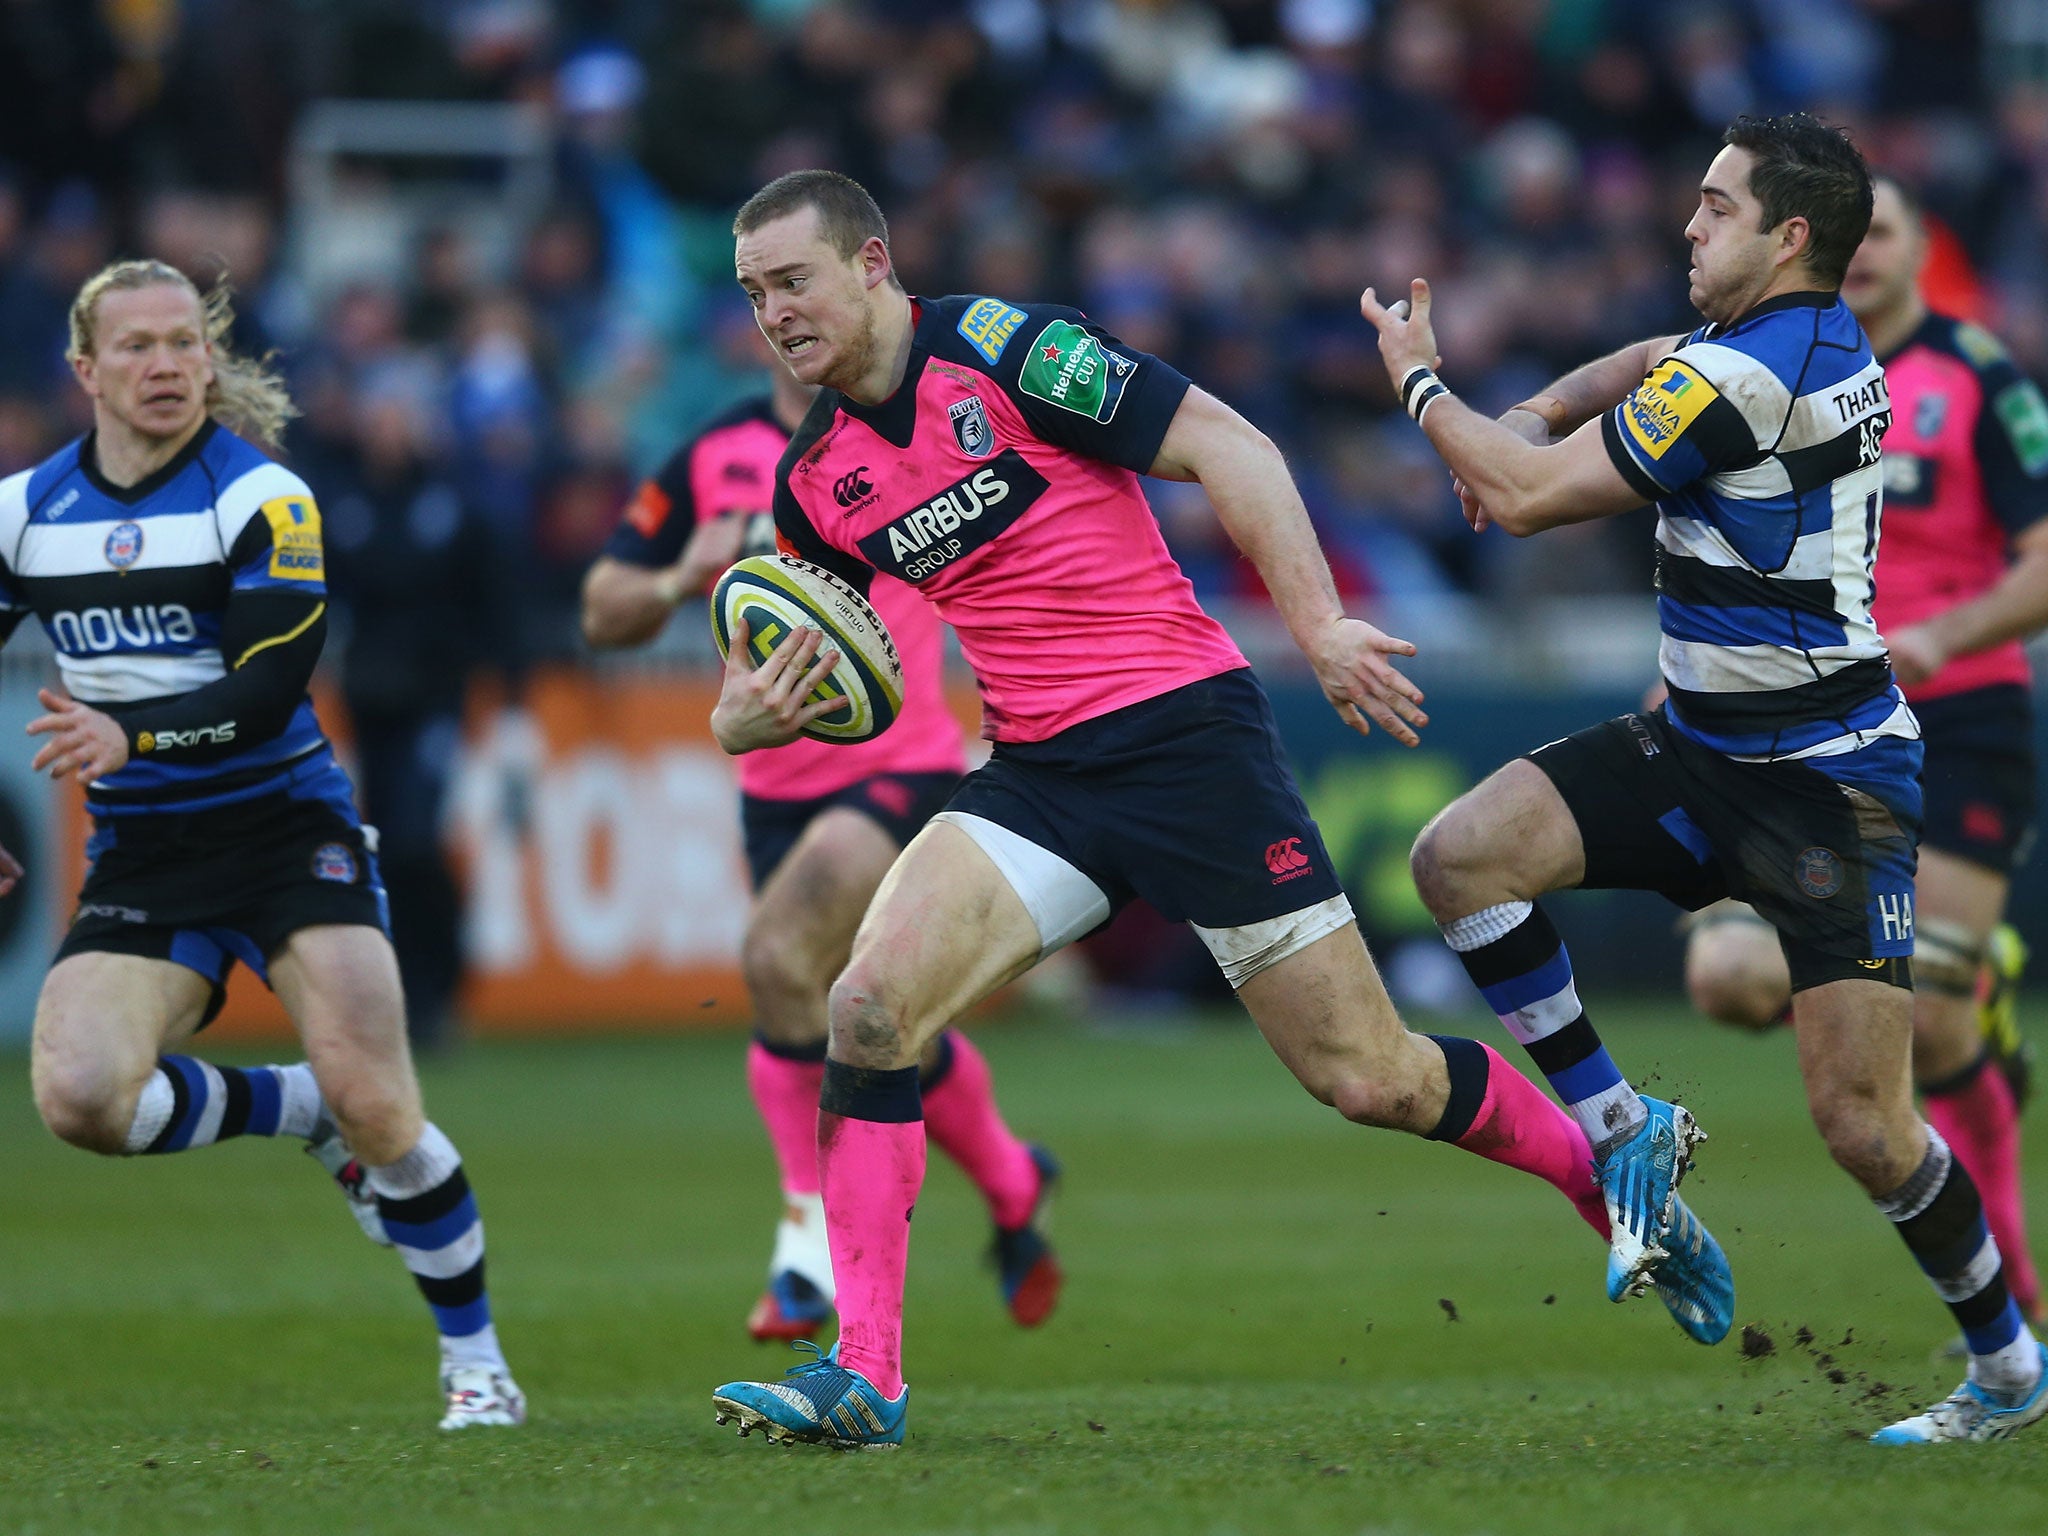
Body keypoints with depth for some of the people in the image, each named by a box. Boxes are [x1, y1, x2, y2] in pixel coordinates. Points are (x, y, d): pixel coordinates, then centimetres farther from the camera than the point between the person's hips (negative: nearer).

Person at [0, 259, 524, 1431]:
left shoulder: (263, 499, -9)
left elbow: (269, 688, -18)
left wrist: (130, 736, -32)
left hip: (283, 827, -4)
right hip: (139, 856, 4)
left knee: (377, 1107, -16)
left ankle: (476, 1361, 6)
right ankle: (300, 1109, 7)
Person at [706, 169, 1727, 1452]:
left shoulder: (996, 344, -10)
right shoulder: (816, 479, 8)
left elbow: (1226, 447, -10)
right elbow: (810, 673, 17)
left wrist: (1320, 625, -17)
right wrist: (748, 718, -7)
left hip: (1185, 728, -5)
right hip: (1037, 778, 5)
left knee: (1368, 1079, -4)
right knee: (869, 1008, -17)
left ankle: (1608, 1170, 23)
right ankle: (864, 1377, -13)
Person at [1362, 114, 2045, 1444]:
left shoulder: (1741, 378, -22)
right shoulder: (1823, 341, 7)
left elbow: (1527, 497, -16)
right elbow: (1653, 364, 29)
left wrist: (1422, 382, -1)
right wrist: (1531, 417, 12)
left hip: (1828, 785, -9)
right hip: (1702, 745, 9)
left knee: (1863, 1124, -9)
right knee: (1461, 855, -7)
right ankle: (1619, 1131, 4)